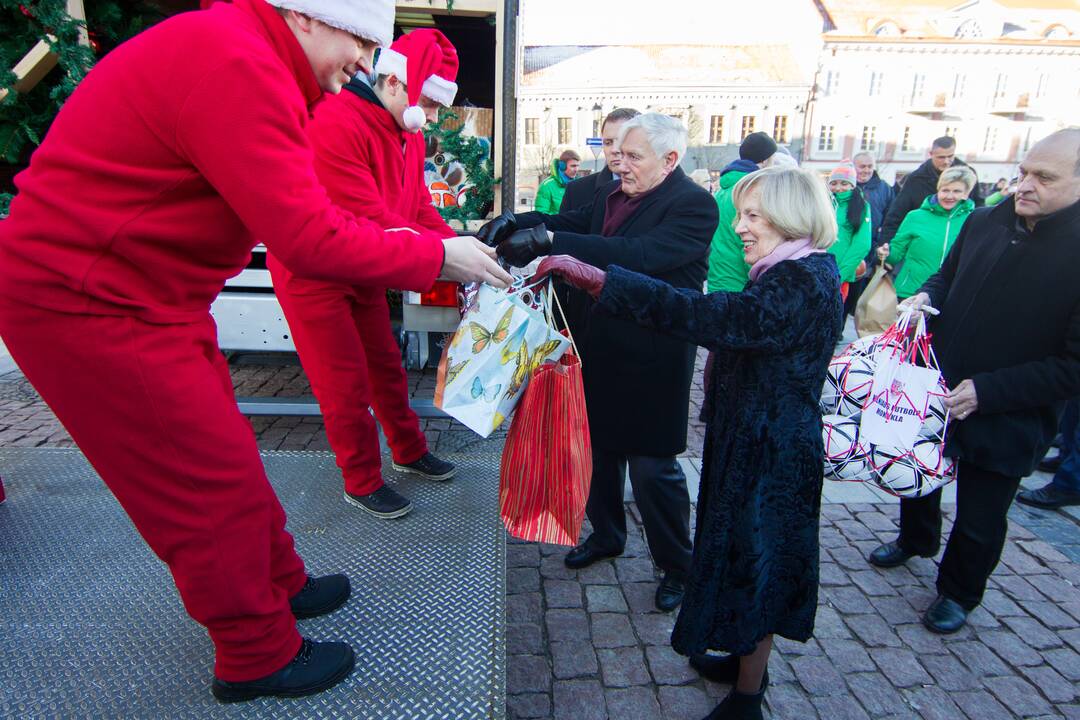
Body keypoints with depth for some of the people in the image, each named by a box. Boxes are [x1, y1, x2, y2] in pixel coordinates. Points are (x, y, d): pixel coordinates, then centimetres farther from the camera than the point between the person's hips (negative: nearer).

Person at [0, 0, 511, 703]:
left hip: (148, 295, 10)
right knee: (217, 482, -1)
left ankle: (279, 583, 39)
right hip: (82, 301, -10)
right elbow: (311, 241, -27)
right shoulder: (235, 64, -23)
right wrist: (437, 255, -16)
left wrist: (378, 234, 8)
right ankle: (258, 658, 19)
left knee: (225, 453, 19)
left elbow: (297, 207, 15)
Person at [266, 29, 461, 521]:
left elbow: (420, 208, 4)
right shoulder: (335, 124, -26)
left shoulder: (409, 137, 4)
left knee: (386, 366, 17)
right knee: (346, 383, 2)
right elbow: (367, 219, -32)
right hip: (313, 273, -8)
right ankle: (362, 483, 19)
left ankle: (409, 452, 36)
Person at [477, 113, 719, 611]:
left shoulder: (693, 205, -17)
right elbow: (572, 221, 4)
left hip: (649, 362, -7)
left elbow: (638, 254, -31)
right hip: (599, 351, 8)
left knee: (652, 468, 4)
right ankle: (606, 534, 44)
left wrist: (548, 240, -35)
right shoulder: (614, 194, 8)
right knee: (599, 449, 21)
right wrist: (515, 223, -16)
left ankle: (677, 566, 27)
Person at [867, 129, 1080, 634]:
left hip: (1008, 419, -5)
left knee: (980, 521, 13)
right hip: (937, 392, 5)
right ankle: (916, 539, 56)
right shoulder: (984, 223, -5)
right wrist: (926, 296, -9)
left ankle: (958, 593, 40)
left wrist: (986, 390, -25)